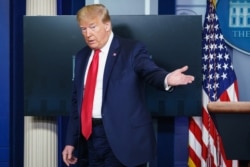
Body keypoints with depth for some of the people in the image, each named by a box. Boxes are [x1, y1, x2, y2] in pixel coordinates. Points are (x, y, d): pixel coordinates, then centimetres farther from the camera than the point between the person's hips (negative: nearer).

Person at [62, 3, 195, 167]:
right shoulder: (82, 56, 12)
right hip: (91, 136, 6)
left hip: (123, 137, -6)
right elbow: (77, 100, 16)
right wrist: (71, 141, 14)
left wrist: (166, 78, -48)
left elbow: (150, 71, -24)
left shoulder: (132, 49, -6)